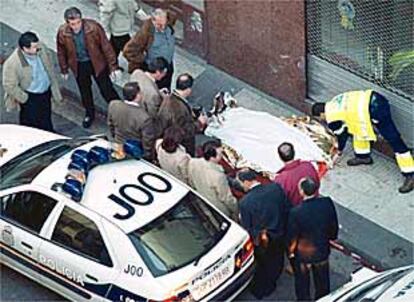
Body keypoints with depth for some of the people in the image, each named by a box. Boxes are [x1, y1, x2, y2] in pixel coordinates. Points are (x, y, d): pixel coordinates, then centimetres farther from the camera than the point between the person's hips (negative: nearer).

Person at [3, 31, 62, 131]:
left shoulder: (41, 48, -16)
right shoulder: (12, 64, -33)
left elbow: (50, 69, 1)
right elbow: (9, 86, -21)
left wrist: (55, 89, 9)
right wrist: (24, 99, -14)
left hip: (46, 93, 5)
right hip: (30, 98, -5)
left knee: (46, 124, 26)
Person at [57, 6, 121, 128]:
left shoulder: (93, 27, -28)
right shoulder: (62, 32, -21)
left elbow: (106, 47, -18)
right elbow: (62, 52, -2)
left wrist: (113, 67, -13)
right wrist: (64, 70, 8)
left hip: (97, 62, -3)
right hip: (79, 66, 3)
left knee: (106, 89, 5)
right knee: (84, 91, 21)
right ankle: (89, 114, 45)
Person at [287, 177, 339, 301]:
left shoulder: (296, 212, -33)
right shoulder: (328, 203, -23)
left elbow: (292, 236, -19)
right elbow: (334, 225, -5)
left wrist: (290, 251, 0)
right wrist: (331, 237, 15)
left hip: (302, 254, -3)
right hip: (322, 251, 3)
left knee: (302, 282, 23)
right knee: (322, 281, 27)